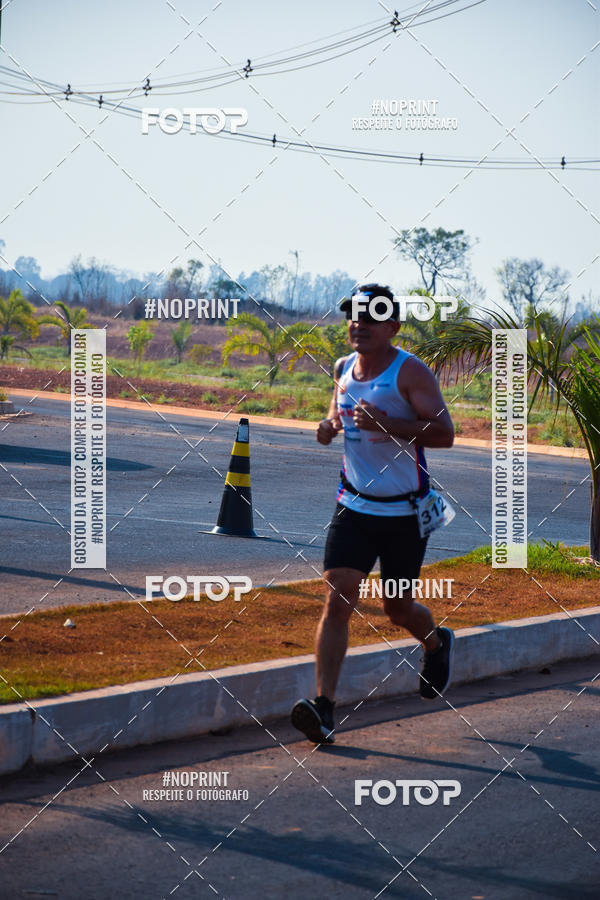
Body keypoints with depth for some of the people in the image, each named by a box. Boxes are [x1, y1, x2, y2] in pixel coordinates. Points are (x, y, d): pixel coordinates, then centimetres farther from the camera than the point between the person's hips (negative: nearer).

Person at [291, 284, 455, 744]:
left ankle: (438, 643, 46)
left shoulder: (410, 372, -14)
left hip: (405, 512, -4)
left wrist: (386, 424, -33)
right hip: (354, 506, 4)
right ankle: (323, 706, -17)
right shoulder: (344, 368, 5)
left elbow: (444, 433, -22)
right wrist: (330, 424, 0)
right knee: (338, 599, -12)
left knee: (397, 608, 10)